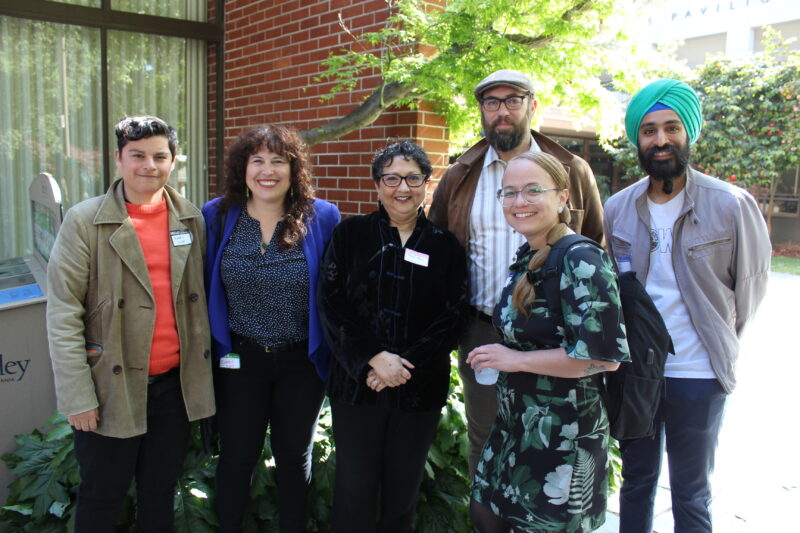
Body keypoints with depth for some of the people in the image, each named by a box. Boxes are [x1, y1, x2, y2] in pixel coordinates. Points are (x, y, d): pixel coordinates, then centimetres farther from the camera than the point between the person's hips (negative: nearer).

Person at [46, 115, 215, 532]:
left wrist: (202, 369, 3)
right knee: (102, 498, 13)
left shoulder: (191, 219, 2)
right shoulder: (84, 221, -9)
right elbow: (63, 315, -10)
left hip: (175, 384, 3)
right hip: (112, 388, -3)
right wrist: (78, 395, -12)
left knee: (160, 493, 18)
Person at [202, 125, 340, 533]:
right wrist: (213, 345, 1)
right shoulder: (217, 216, -5)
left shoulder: (322, 217, -9)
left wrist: (334, 350, -2)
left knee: (294, 455, 19)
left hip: (303, 360, 0)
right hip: (238, 358, 0)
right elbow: (206, 287, 3)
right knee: (236, 456, 15)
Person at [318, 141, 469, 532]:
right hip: (356, 384, -1)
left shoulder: (445, 245, 4)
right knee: (354, 490, 5)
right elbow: (331, 304, -5)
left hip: (420, 388, 1)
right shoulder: (350, 235, 3)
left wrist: (405, 366, -12)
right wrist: (371, 358, -16)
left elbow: (454, 316, -2)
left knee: (403, 490, 12)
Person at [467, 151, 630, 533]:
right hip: (516, 423, 9)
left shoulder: (580, 261, -19)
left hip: (562, 431, -8)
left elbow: (604, 355, -25)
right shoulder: (527, 257, 7)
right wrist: (498, 354, 5)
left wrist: (516, 360, -19)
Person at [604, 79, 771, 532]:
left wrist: (718, 343, 5)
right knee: (636, 482, 19)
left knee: (691, 496, 12)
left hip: (698, 376, -3)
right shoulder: (618, 209, 1)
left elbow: (751, 282, 1)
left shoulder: (732, 206, -10)